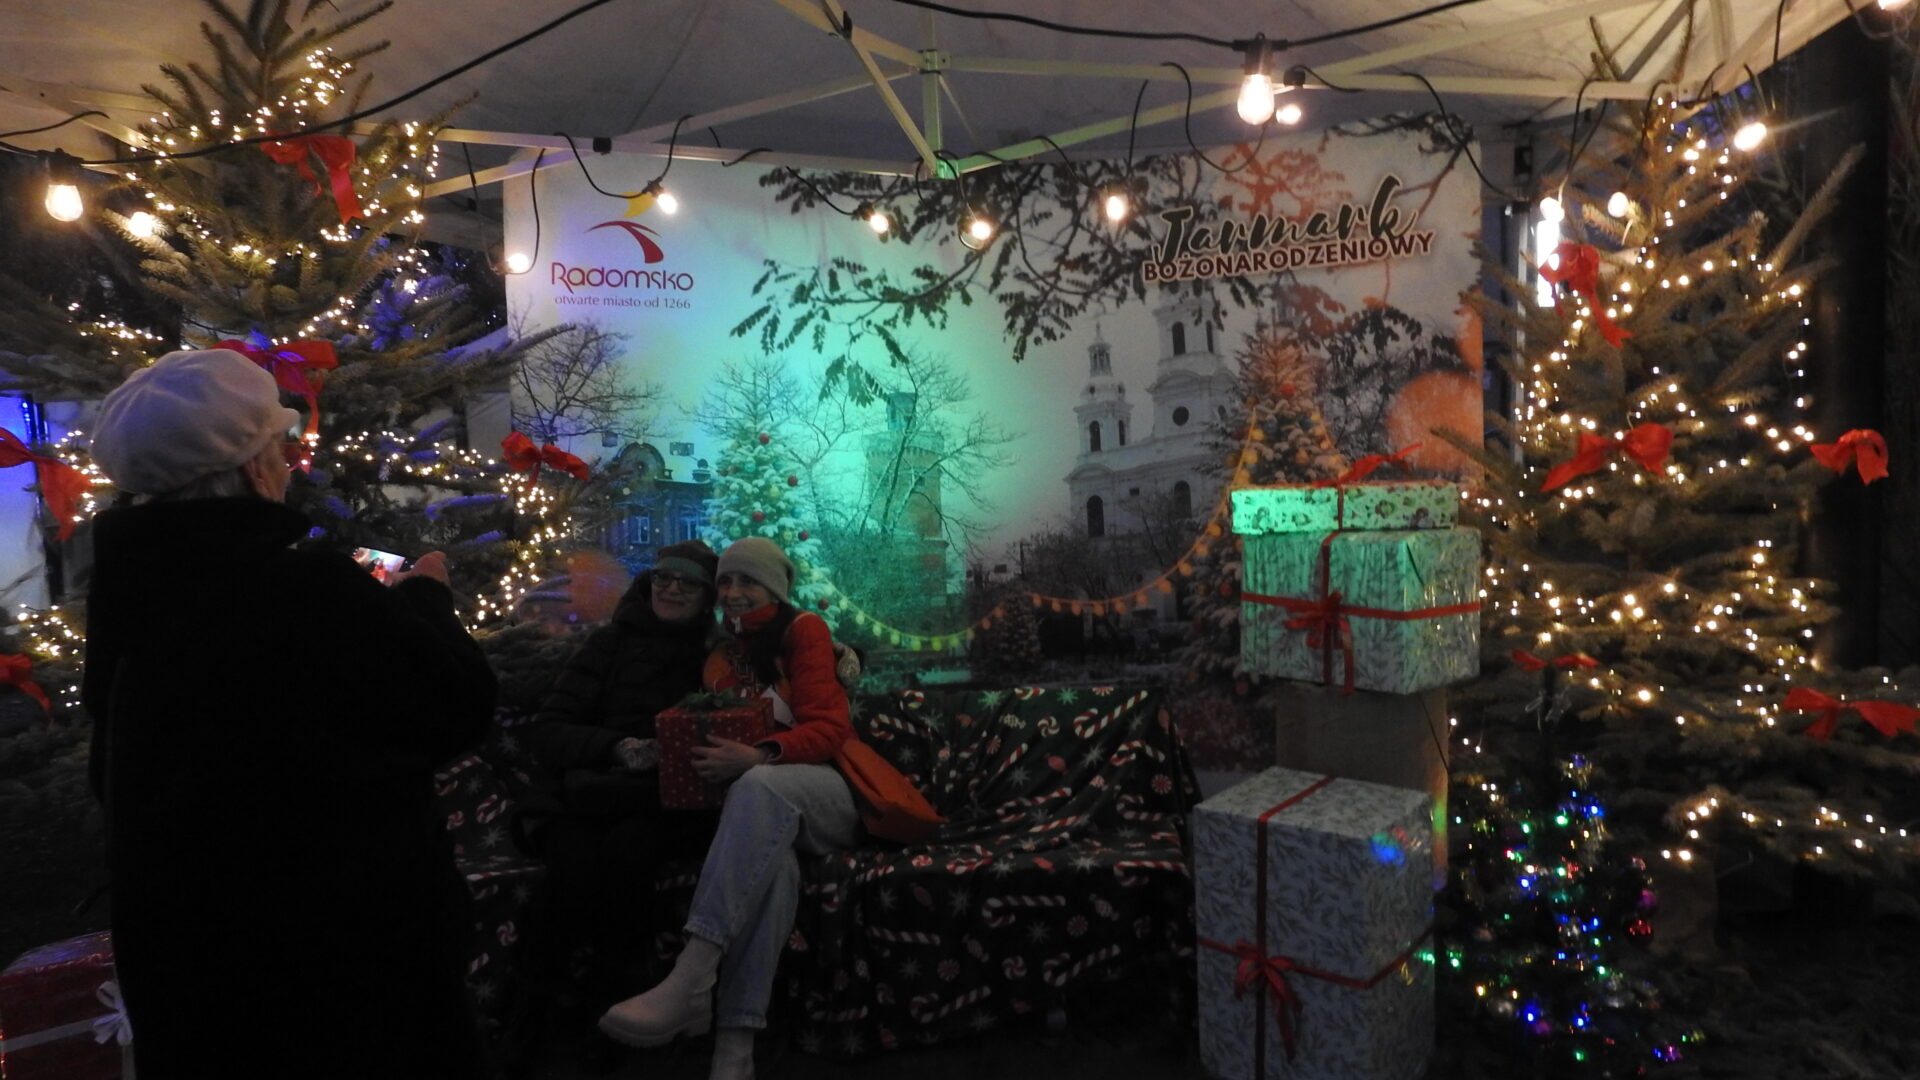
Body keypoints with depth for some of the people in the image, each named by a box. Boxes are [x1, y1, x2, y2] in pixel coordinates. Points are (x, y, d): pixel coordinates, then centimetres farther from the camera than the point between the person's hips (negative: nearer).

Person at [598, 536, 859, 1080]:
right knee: (768, 851, -36)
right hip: (775, 810, 3)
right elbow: (723, 735, 18)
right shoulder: (720, 660, 18)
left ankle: (690, 984, -46)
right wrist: (694, 756, -7)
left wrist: (759, 756, -28)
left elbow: (829, 726, -9)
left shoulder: (804, 629, 1)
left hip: (832, 794, -3)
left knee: (760, 786, -38)